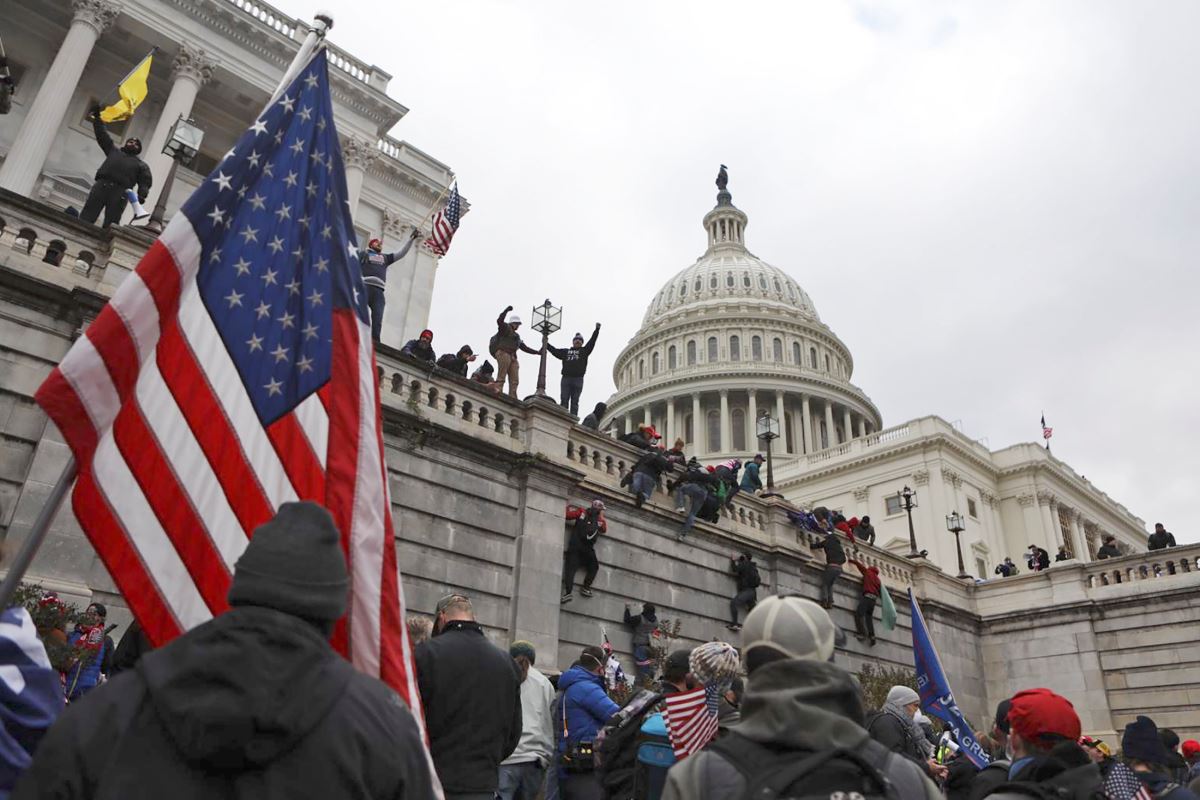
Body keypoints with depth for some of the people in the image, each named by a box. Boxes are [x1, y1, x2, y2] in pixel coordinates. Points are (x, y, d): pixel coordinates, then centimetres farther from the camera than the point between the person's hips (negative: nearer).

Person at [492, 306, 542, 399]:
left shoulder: (516, 336, 33)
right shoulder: (505, 327, 11)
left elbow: (524, 347, 33)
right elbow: (499, 321, -10)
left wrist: (537, 352, 29)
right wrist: (506, 310, -17)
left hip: (512, 357, 8)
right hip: (503, 353, -8)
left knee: (514, 380, -7)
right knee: (501, 377, -17)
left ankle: (512, 398, -14)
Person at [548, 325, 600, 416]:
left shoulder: (584, 351, 18)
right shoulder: (565, 351, 22)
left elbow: (592, 341, 10)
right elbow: (554, 350, 22)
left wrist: (597, 329, 3)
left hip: (578, 379, -1)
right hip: (566, 378, 1)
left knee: (574, 402, -3)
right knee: (564, 401, -5)